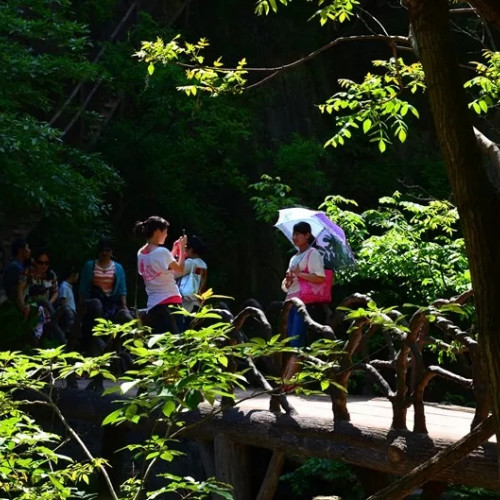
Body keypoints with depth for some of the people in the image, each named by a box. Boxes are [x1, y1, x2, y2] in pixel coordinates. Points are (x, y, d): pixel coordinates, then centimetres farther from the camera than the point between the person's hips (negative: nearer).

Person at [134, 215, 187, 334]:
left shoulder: (141, 253, 10)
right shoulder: (161, 252, -14)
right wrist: (182, 248, 8)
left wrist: (174, 250, 24)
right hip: (169, 303, -8)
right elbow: (180, 270, -2)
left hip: (152, 305, 8)